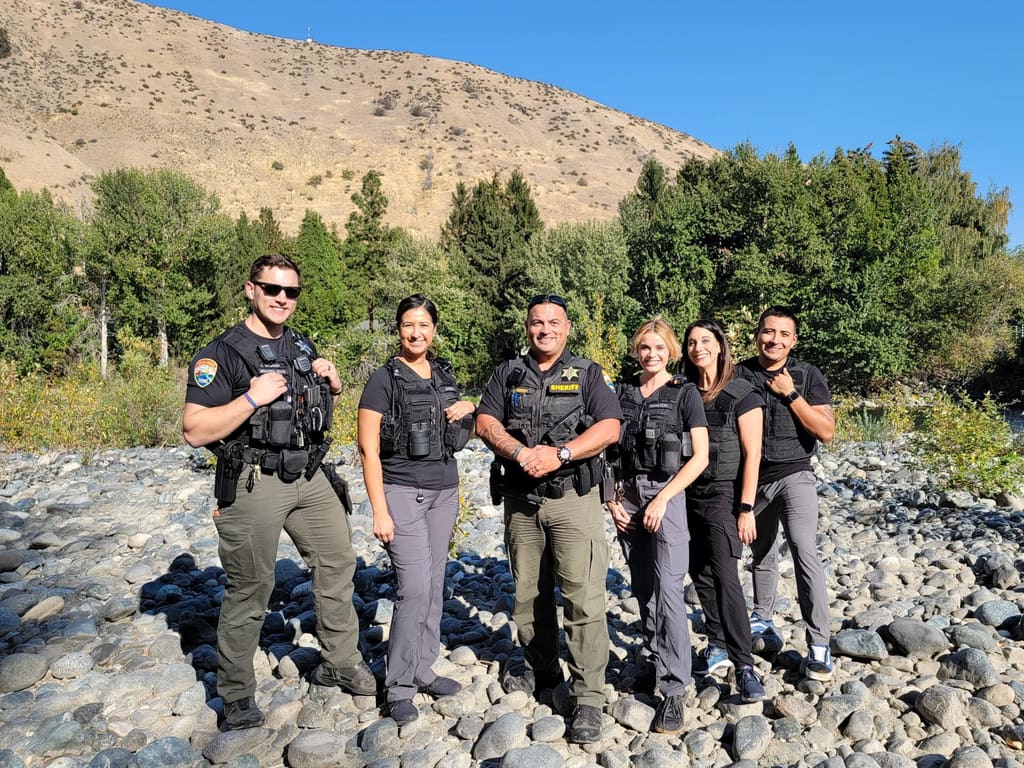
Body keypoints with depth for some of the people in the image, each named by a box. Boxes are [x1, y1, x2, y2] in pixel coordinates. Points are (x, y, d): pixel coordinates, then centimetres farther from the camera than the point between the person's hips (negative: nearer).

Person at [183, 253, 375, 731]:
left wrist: (332, 384, 3)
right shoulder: (221, 353, -10)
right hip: (253, 484, -7)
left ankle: (340, 664, 30)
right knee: (250, 588, 2)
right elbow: (195, 431, -17)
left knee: (338, 562, 13)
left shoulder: (302, 347, 12)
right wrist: (253, 397, -23)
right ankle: (236, 695, 20)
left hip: (309, 477, 7)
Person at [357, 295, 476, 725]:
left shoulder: (444, 375, 10)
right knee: (415, 588, -10)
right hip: (402, 492, -6)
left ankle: (423, 670, 25)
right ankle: (400, 687, 5)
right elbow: (369, 450, -10)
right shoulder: (384, 380, -8)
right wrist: (379, 511, -15)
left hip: (444, 490, 6)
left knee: (434, 586, 11)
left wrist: (470, 407, 0)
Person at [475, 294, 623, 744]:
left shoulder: (587, 374, 4)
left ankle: (588, 697, 1)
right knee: (528, 593, 13)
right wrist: (519, 452, -17)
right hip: (520, 499, 3)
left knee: (583, 596, -8)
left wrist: (560, 453, -18)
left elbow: (609, 428, -7)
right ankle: (540, 670, 32)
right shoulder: (508, 374, 11)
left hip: (573, 498, -3)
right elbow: (485, 422, 1)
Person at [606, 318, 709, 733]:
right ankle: (655, 659, 29)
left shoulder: (684, 393, -1)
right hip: (628, 495, 4)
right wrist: (611, 499, 2)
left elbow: (700, 456, -7)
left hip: (666, 494, -4)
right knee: (642, 587, 12)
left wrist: (662, 499, -13)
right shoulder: (623, 391, 9)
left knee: (667, 592, -9)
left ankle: (674, 690, -4)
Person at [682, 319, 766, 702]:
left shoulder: (742, 394, -6)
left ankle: (744, 664, -5)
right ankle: (718, 645, 27)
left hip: (723, 494, -5)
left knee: (724, 575, -12)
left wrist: (746, 509, -14)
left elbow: (752, 454, -9)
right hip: (688, 494, 5)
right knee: (700, 573, 11)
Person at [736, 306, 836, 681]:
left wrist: (790, 394, -18)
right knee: (762, 554, 17)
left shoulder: (807, 375, -6)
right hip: (753, 479, 3)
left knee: (805, 552, -18)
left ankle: (818, 645, -12)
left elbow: (826, 431, -12)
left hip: (794, 476, -3)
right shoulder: (740, 375, -2)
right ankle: (763, 618, 38)